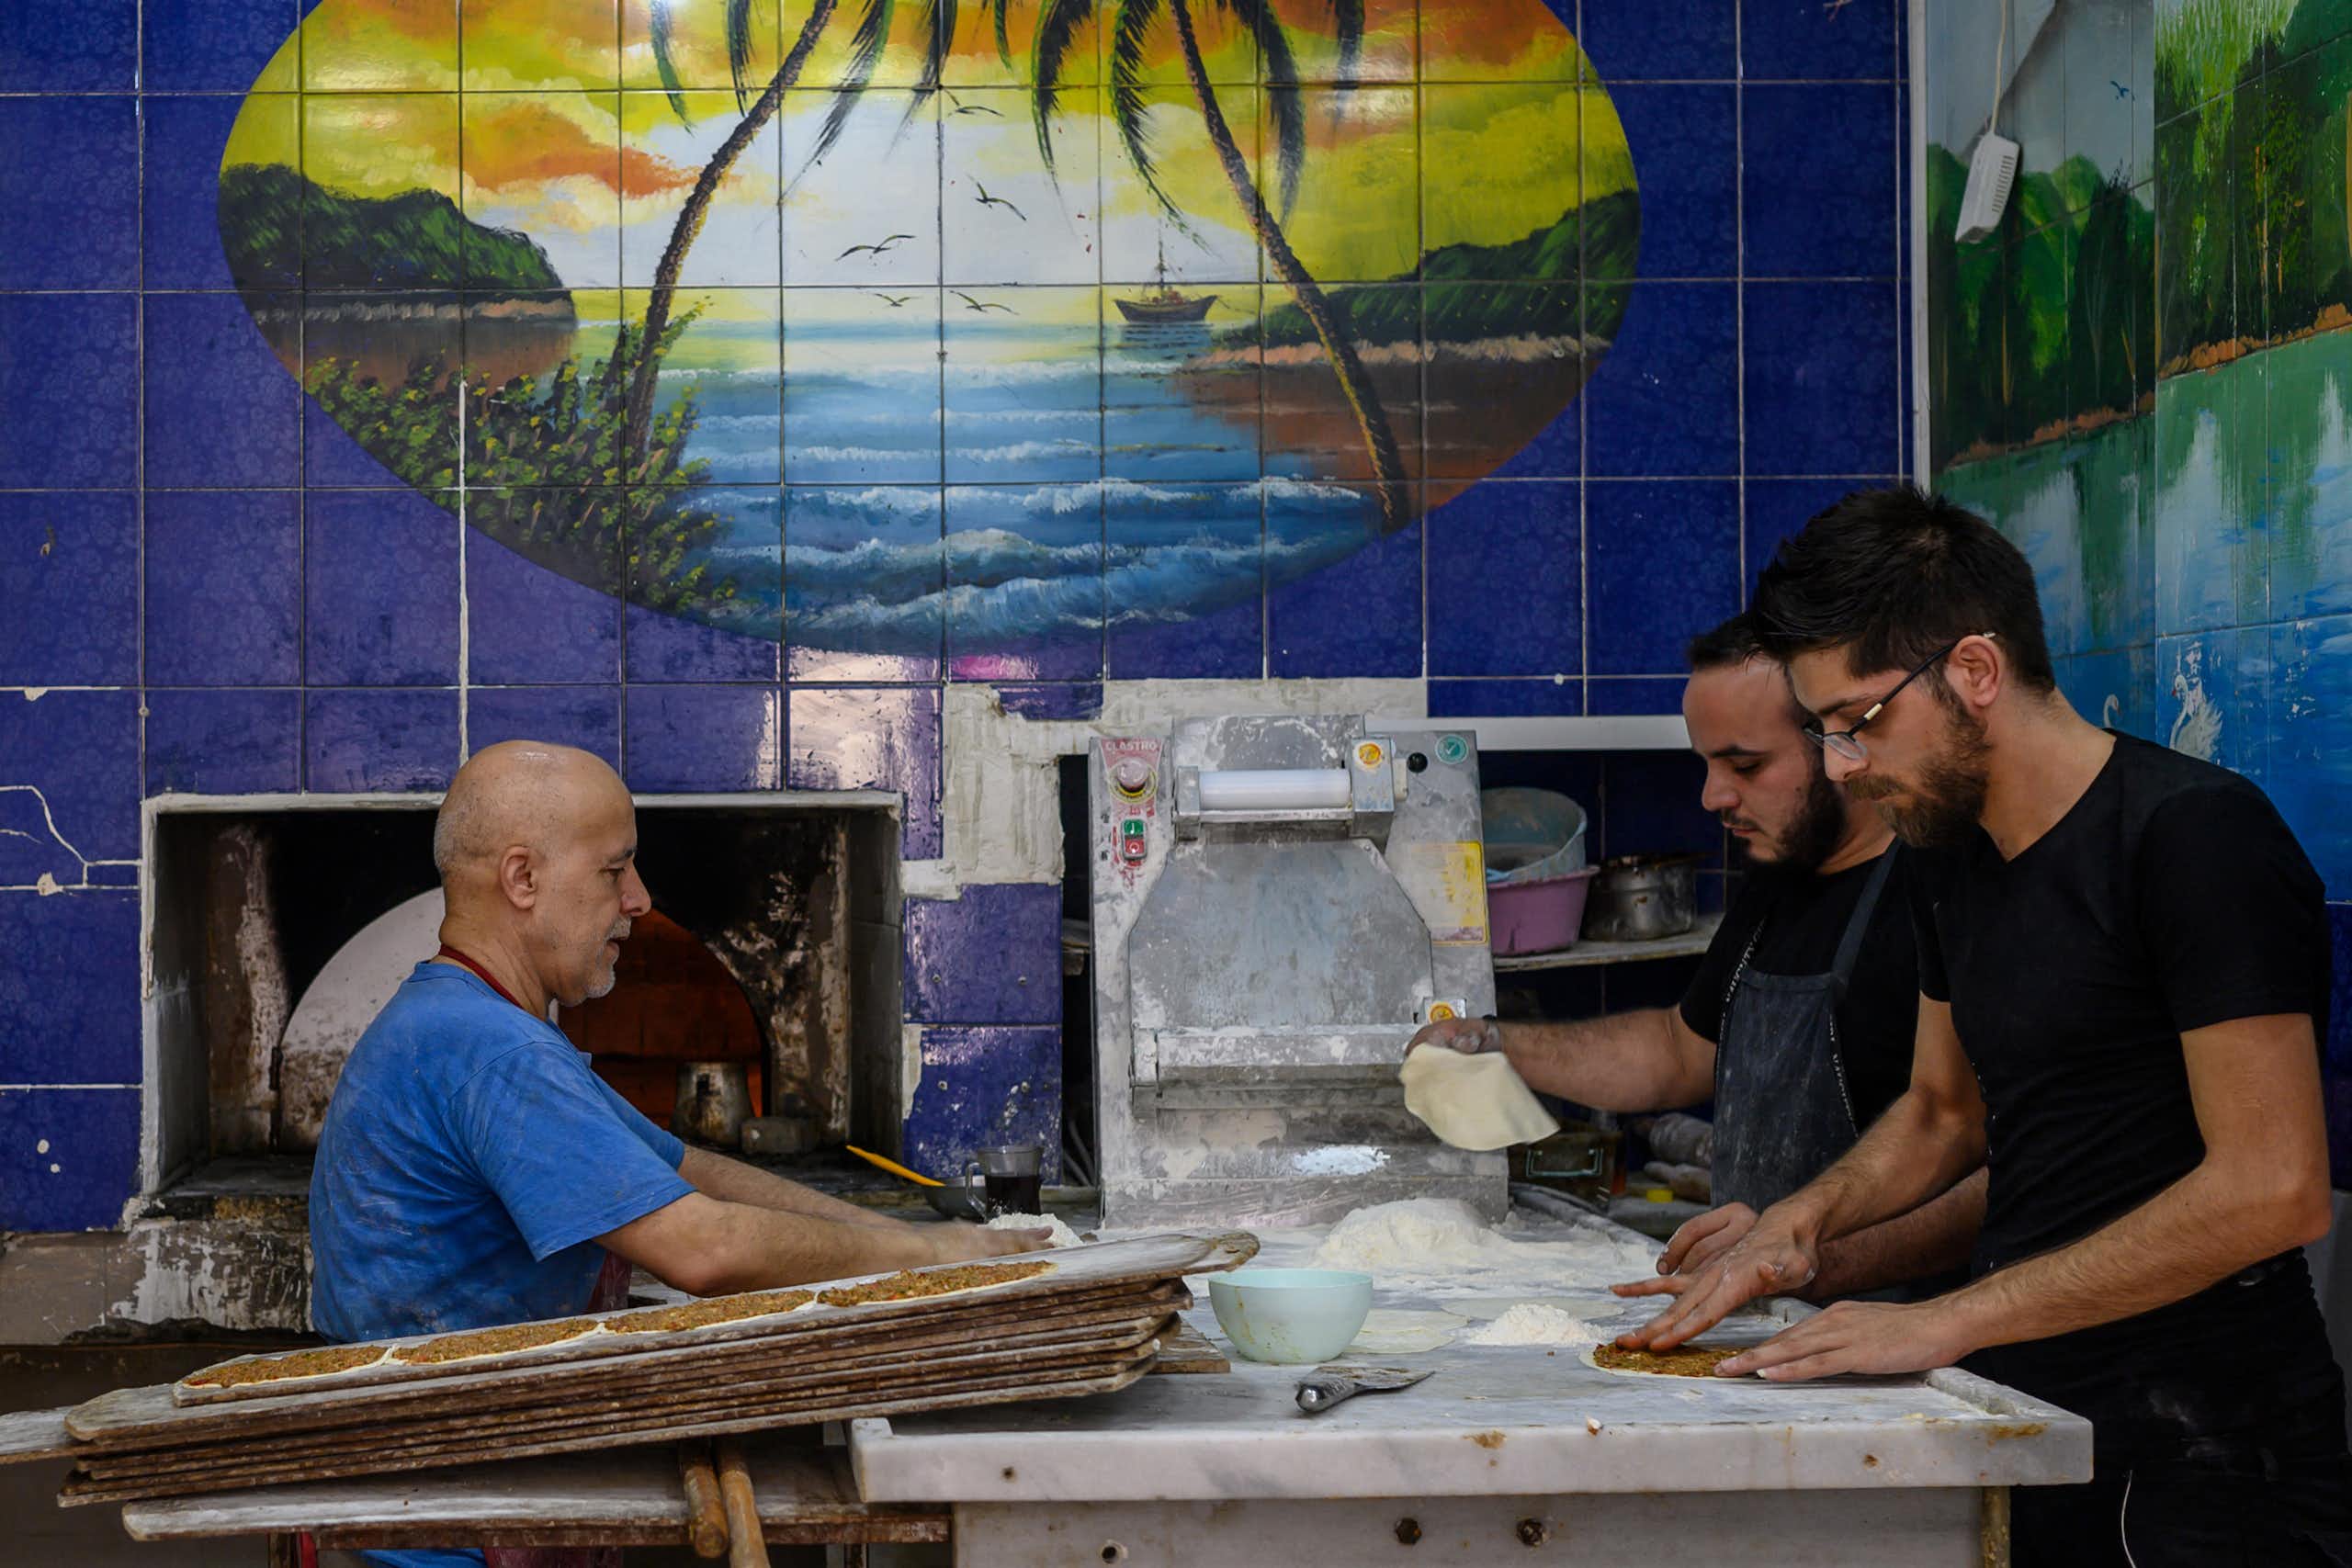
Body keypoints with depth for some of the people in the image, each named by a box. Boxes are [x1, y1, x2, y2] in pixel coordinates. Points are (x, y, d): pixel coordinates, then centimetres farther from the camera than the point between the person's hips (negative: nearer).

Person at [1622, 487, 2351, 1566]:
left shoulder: (2194, 837, -17)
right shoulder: (1953, 860, 9)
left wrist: (1945, 1321, -20)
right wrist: (1802, 1222, 3)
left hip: (2196, 1473, -7)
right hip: (2024, 1423, 8)